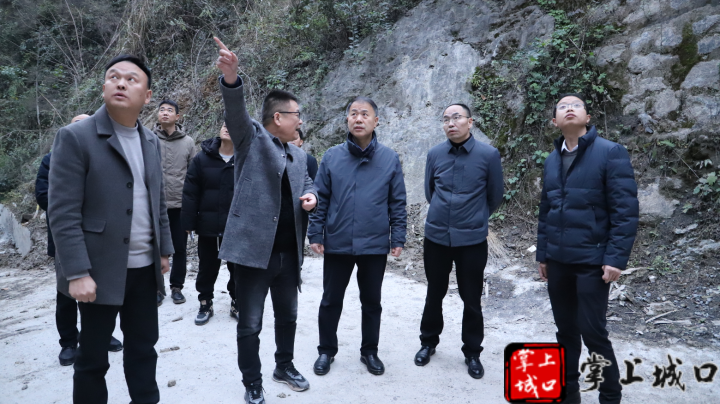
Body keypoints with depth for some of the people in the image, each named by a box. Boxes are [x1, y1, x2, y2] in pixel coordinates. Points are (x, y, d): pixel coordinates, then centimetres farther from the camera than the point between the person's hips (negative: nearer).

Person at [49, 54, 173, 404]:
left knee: (144, 348, 15)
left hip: (144, 268, 5)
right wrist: (77, 272, -18)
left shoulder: (151, 142, 9)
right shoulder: (75, 137, -10)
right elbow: (63, 213, -14)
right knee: (92, 357, 10)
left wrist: (164, 250, 14)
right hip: (100, 270, -5)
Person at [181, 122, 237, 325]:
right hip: (207, 225, 1)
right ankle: (205, 303, 29)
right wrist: (189, 222, -4)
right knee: (207, 267, 13)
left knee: (237, 267, 12)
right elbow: (190, 193, -1)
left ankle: (237, 303, 29)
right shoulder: (202, 158, -2)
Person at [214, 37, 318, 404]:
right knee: (250, 324, 6)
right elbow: (236, 112, -23)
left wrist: (310, 197, 0)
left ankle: (284, 366, 41)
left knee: (287, 316, 20)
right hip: (254, 247, -6)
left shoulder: (298, 154, 14)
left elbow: (306, 185, 25)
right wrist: (231, 79, -43)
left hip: (289, 251, 6)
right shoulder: (251, 138, -4)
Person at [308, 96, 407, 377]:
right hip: (336, 245, 0)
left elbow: (398, 203, 1)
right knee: (331, 301, 13)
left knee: (372, 302, 15)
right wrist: (315, 235, -2)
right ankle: (326, 351, 32)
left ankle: (369, 352, 34)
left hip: (375, 246, 0)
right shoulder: (331, 157, -2)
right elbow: (320, 200, 1)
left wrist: (398, 238, -1)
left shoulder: (390, 159, -2)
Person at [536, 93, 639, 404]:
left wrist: (616, 258, -17)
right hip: (557, 261, 5)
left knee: (593, 332, 0)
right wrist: (542, 254, 13)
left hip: (592, 261, -5)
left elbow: (626, 210, -12)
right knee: (565, 330, 13)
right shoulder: (552, 160, 10)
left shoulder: (610, 153, -7)